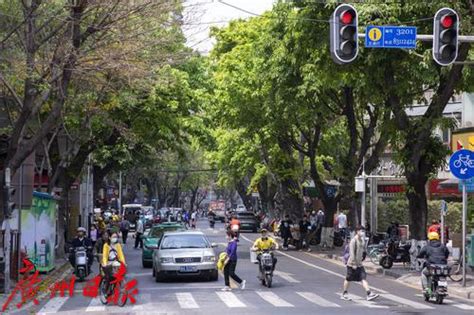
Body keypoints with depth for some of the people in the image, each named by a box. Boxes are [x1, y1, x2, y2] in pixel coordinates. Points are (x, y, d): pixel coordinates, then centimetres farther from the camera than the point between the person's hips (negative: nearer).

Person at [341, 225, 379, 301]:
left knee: (364, 278, -4)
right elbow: (352, 253, -20)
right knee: (348, 279, 5)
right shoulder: (353, 240, -16)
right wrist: (354, 264, -21)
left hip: (359, 264, 7)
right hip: (352, 264, -7)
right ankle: (344, 294, 20)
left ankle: (369, 294, -12)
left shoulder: (361, 240, 9)